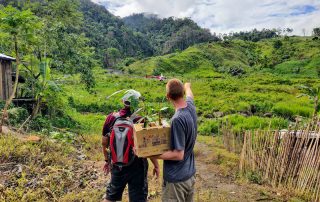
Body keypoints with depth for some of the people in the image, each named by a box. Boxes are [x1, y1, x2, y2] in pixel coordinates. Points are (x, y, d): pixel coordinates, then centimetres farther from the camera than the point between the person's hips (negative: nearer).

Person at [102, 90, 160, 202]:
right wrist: (156, 166, -2)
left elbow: (104, 143, 1)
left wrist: (107, 160, 16)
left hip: (117, 164, 4)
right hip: (137, 166, -3)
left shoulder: (111, 118, -9)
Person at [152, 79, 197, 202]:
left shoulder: (178, 119, -29)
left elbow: (178, 155, -24)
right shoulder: (191, 106, -5)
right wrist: (187, 86, 42)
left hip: (176, 178, -8)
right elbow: (189, 94, 21)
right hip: (190, 174, 8)